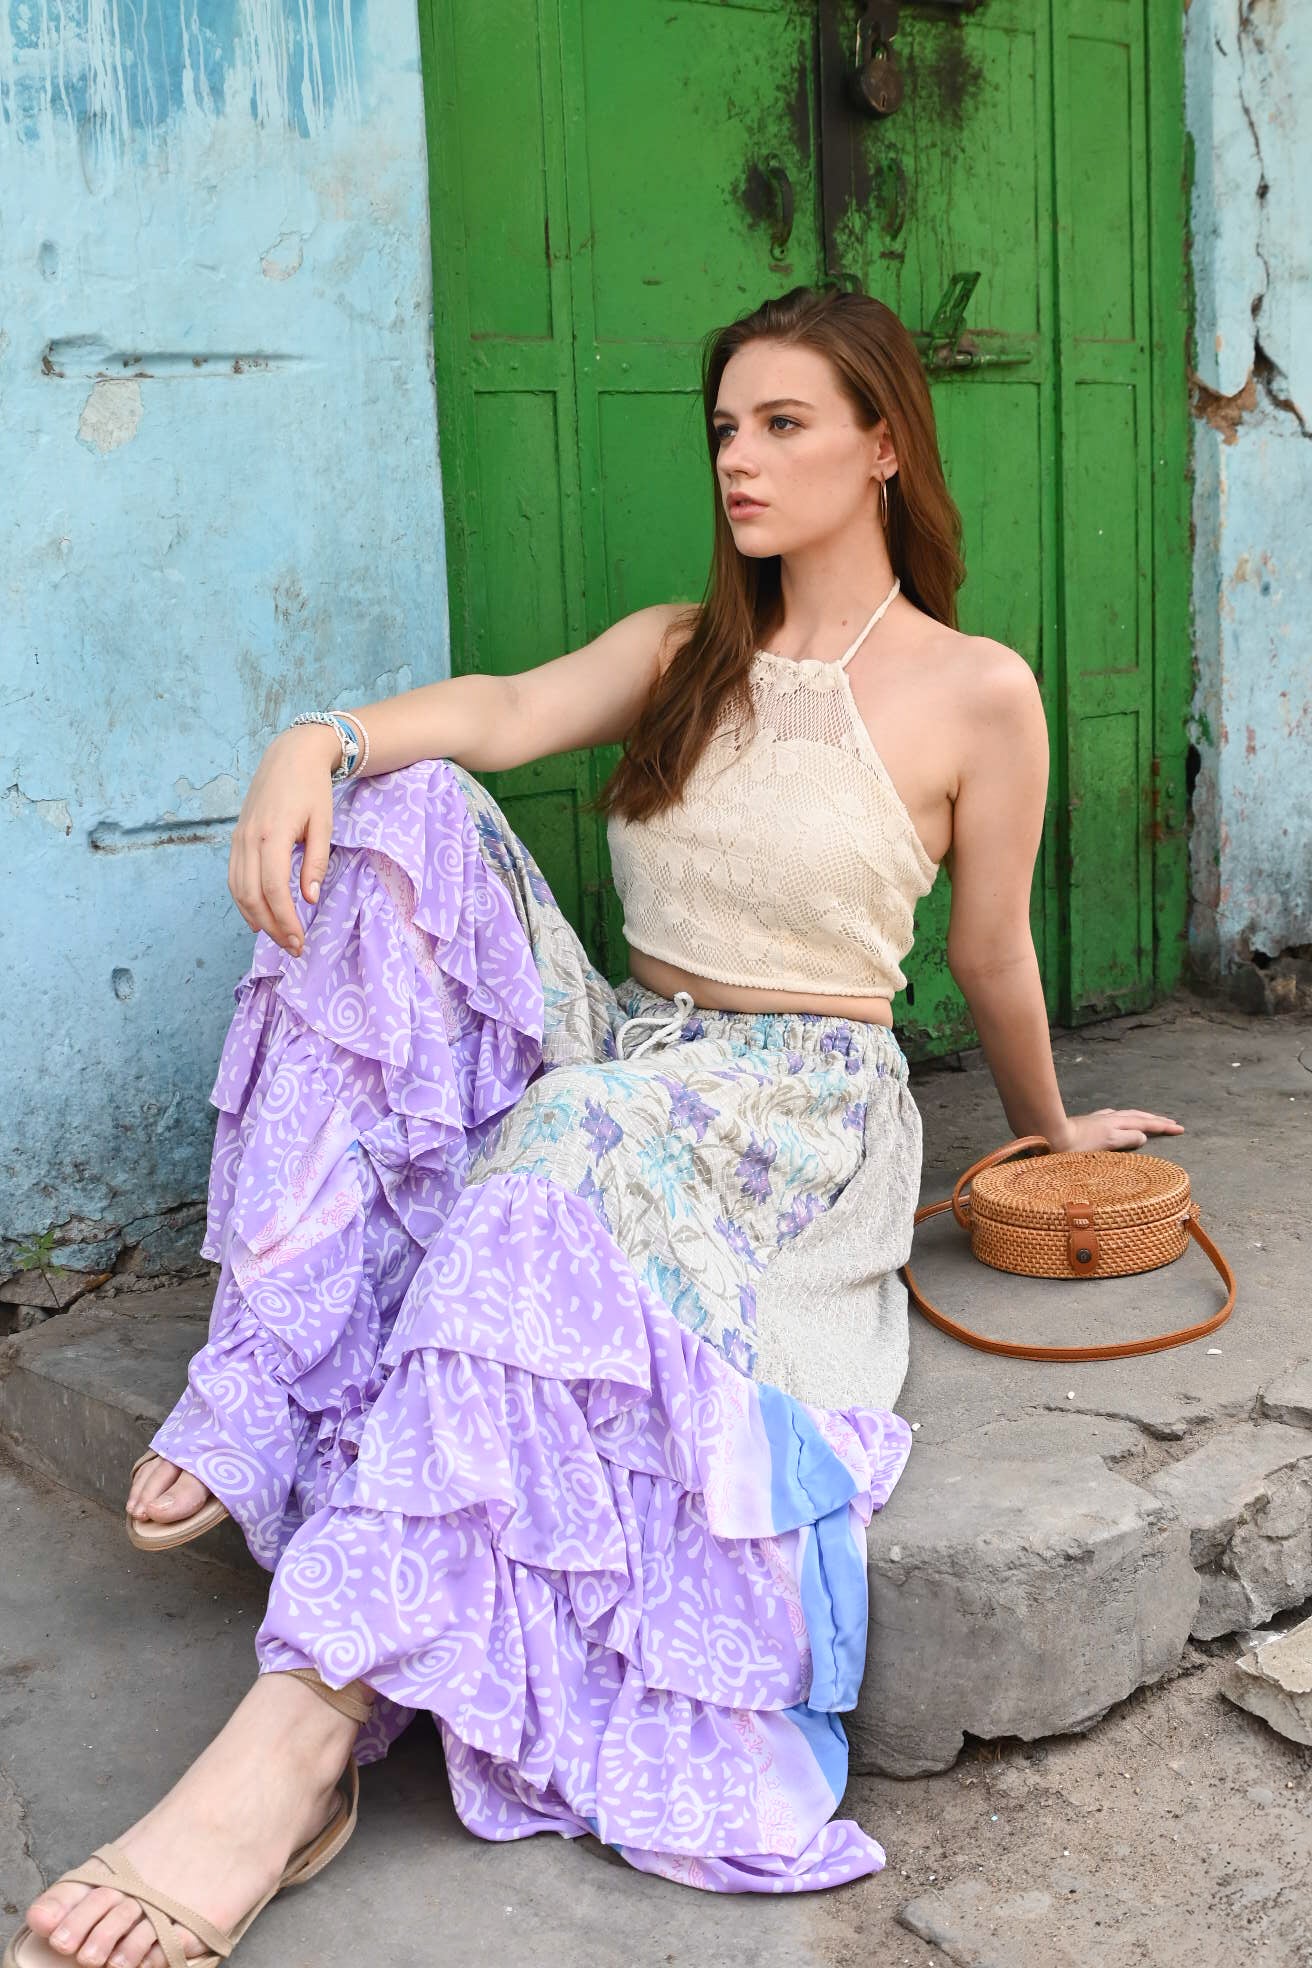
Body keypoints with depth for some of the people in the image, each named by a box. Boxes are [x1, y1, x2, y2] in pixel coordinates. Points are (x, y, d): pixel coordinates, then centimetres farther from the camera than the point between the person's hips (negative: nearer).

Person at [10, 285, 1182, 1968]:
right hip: (619, 1057, 5)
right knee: (403, 826, -21)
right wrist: (322, 740, -26)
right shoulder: (683, 649, 13)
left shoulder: (976, 693, -1)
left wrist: (1050, 1132, 21)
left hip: (805, 1097, -5)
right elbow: (509, 712, -7)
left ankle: (301, 1738, -43)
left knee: (576, 1155, -40)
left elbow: (993, 964, 10)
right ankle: (265, 1395, -28)